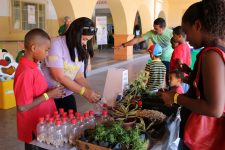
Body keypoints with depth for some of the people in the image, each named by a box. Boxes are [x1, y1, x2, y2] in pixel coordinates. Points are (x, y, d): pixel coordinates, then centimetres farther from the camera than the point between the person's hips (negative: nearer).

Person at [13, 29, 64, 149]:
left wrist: (50, 92, -1)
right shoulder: (26, 72, -25)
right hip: (34, 130, -9)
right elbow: (22, 107, -25)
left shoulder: (31, 67, 3)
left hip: (41, 125, 9)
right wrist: (49, 95, -20)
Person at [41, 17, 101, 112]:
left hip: (67, 95, 6)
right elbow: (59, 77, -22)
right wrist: (85, 92, -23)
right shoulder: (56, 44, -18)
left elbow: (79, 77, 1)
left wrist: (90, 92, -16)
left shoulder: (80, 50, 1)